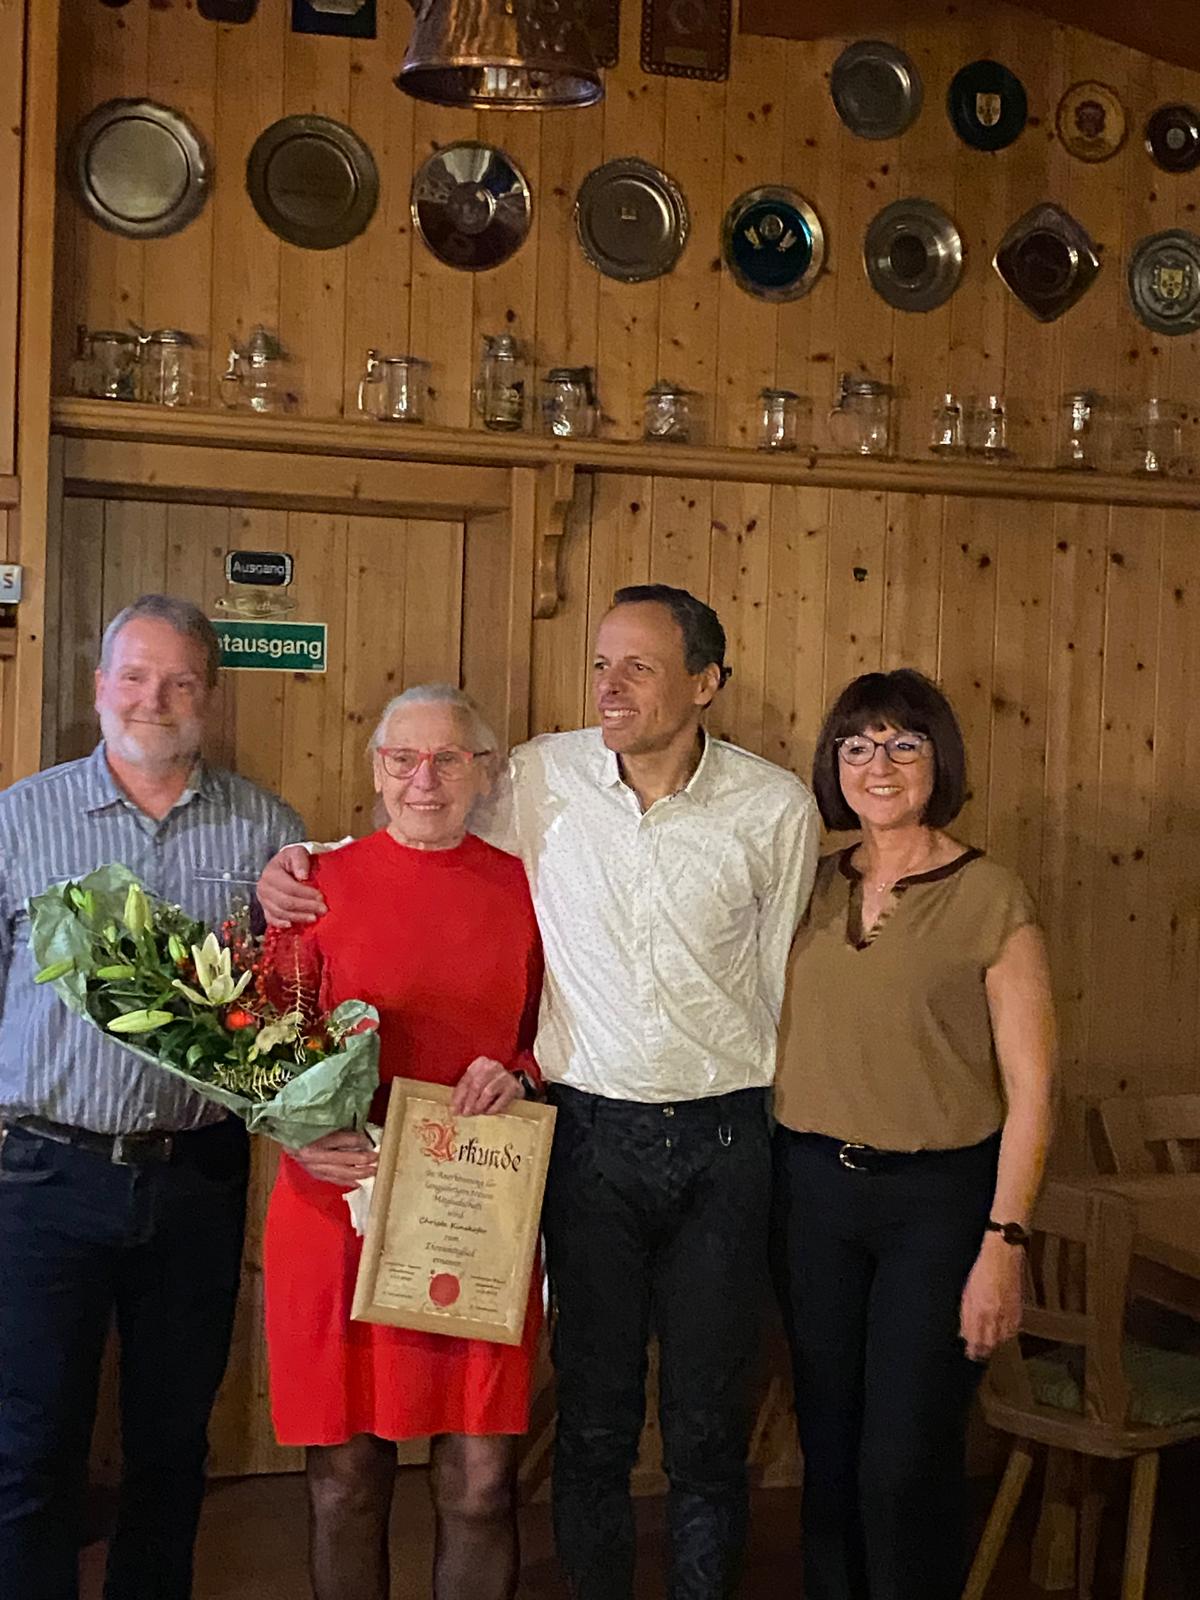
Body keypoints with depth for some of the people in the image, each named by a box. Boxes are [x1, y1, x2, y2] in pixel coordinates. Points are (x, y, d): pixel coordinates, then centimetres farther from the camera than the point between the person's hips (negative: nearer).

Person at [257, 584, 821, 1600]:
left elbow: (779, 983, 6)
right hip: (590, 1132, 0)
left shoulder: (776, 808, -3)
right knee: (594, 1408, 10)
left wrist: (750, 1118, 8)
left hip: (723, 1140, 0)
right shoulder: (540, 779, -3)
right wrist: (299, 865, -2)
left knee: (710, 1416, 10)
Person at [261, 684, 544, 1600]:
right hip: (339, 1205, 0)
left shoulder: (525, 890, 7)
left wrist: (517, 1074, -7)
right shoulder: (323, 884, 3)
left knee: (482, 1481, 2)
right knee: (346, 1474, 7)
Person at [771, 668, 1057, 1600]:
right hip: (813, 1187, 4)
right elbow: (780, 1036, 10)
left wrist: (1004, 1245, -15)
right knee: (827, 1445, 15)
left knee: (905, 1462, -1)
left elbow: (1030, 1088, -10)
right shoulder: (810, 888, 5)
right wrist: (771, 1188, 2)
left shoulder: (991, 899, -9)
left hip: (938, 1198, -4)